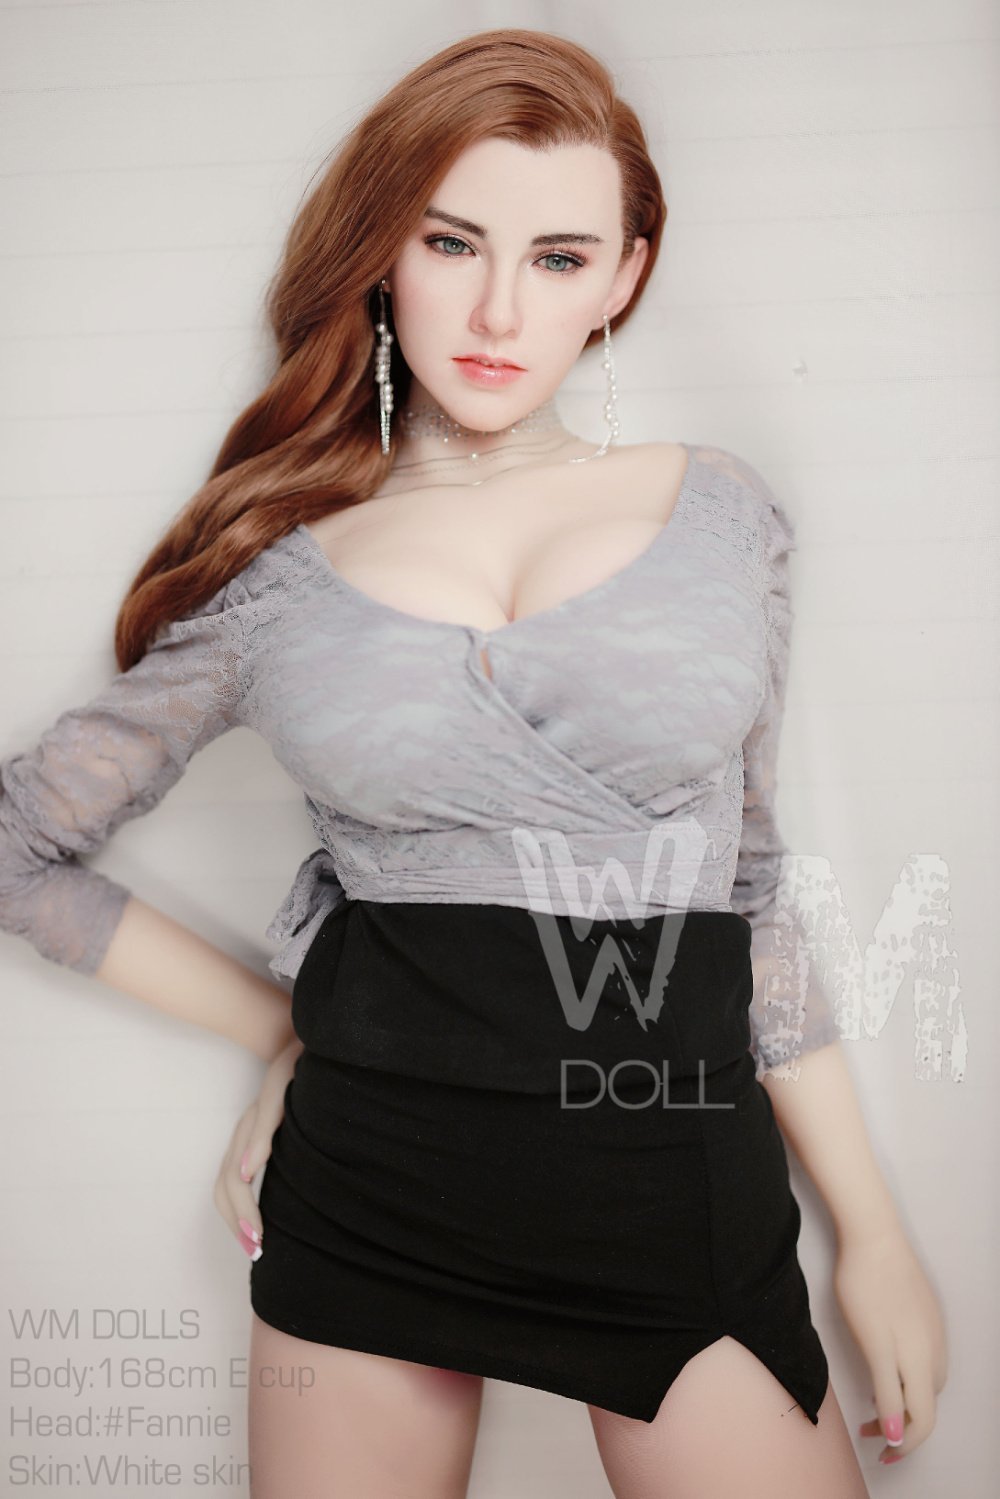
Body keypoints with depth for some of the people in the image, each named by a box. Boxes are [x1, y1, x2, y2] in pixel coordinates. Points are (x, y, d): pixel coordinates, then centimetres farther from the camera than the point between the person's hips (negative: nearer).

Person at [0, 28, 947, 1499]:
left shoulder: (721, 513, 2)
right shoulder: (274, 572, -1)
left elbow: (749, 884, 8)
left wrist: (873, 1232, 8)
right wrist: (282, 1028, 6)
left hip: (677, 1181, 1)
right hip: (364, 1179, 0)